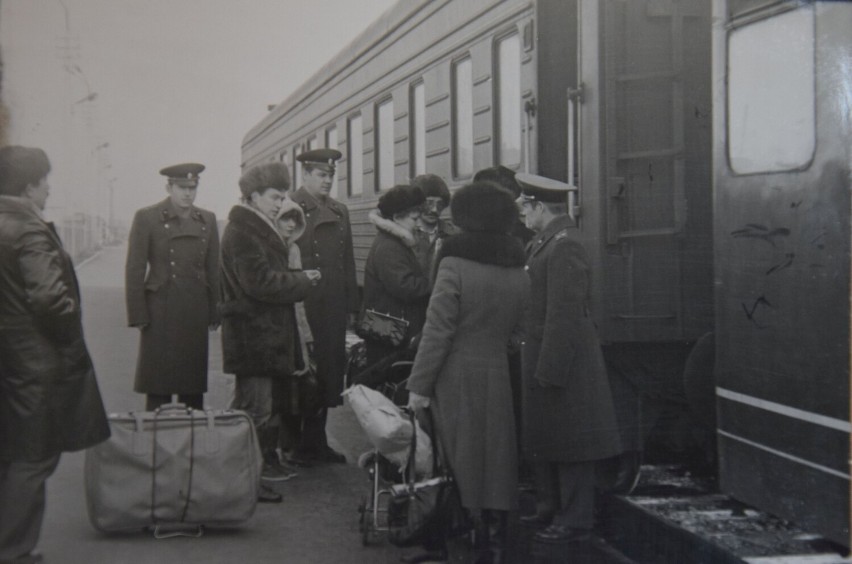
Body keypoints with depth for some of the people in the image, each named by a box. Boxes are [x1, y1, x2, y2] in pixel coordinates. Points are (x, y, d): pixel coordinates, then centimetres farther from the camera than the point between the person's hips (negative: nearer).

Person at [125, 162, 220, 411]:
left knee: (194, 388, 7)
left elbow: (213, 270, 12)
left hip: (196, 312, 4)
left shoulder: (207, 220, 10)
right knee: (158, 390, -2)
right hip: (160, 313, -3)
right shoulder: (146, 218, -2)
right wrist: (138, 316, -6)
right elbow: (134, 270, -2)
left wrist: (215, 313, 8)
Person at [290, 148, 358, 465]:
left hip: (333, 311, 6)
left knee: (328, 374, 8)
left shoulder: (340, 213, 16)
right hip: (301, 310, -6)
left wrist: (351, 306, 12)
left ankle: (316, 442, 18)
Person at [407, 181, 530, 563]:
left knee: (457, 465, 3)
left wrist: (419, 385, -9)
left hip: (456, 377, -4)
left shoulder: (455, 266, -11)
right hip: (497, 377, 4)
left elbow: (437, 331, -13)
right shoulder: (518, 274, 5)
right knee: (495, 461, 10)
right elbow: (516, 332, 9)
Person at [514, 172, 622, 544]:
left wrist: (550, 372, -22)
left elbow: (564, 316, -23)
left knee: (568, 445, -1)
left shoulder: (564, 251, -19)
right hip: (540, 360, 10)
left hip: (563, 363, -10)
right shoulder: (541, 246, 12)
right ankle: (549, 509, 31)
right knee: (541, 441, 19)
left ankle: (574, 521, 8)